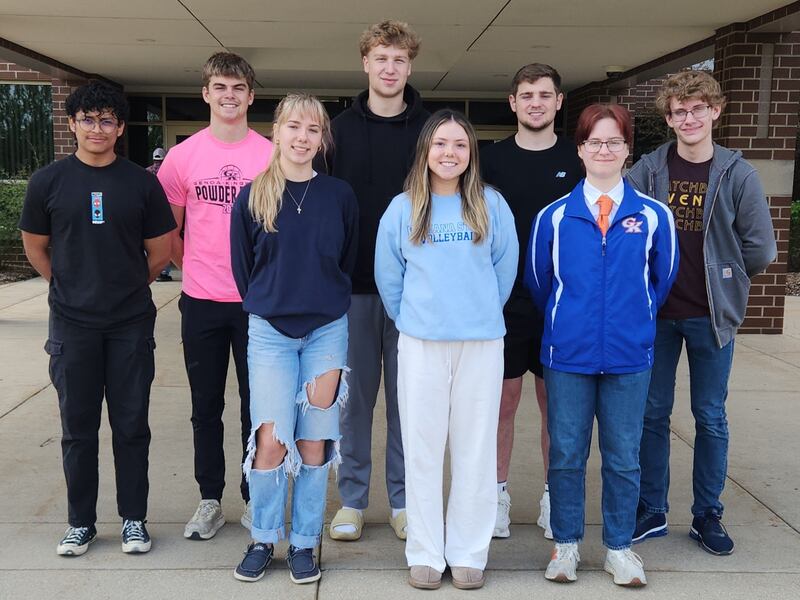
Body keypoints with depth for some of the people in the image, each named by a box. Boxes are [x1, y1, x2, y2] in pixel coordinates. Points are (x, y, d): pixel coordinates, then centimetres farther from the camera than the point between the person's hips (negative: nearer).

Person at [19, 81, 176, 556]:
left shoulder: (142, 183, 0)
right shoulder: (48, 181, 1)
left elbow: (160, 252, 7)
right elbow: (36, 248, 11)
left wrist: (128, 287, 11)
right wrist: (73, 287, 10)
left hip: (131, 324, 0)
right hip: (72, 325, 1)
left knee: (131, 426, 6)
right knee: (78, 427, 9)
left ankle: (134, 519, 19)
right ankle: (81, 522, 22)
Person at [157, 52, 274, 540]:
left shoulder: (271, 156, -1)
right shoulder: (183, 156, 2)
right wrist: (192, 267, 7)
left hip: (256, 299, -1)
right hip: (201, 301, 1)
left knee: (256, 405, 8)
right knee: (206, 407, 11)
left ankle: (255, 499, 23)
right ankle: (210, 501, 25)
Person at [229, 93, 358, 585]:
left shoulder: (340, 195, 1)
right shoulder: (252, 198, 0)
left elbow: (348, 262, 10)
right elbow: (242, 267, 8)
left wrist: (327, 305, 11)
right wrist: (267, 305, 12)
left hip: (327, 331, 1)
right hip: (270, 332, -1)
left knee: (314, 442, 5)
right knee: (272, 441, -5)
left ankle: (304, 543, 19)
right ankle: (263, 539, 16)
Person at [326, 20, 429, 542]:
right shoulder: (341, 128, 6)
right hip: (354, 284, 1)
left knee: (406, 395, 7)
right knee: (355, 393, 7)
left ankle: (403, 500, 21)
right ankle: (353, 499, 20)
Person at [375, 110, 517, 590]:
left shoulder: (491, 205, 2)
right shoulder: (403, 208, 2)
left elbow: (505, 268, 8)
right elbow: (388, 275, 8)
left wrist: (481, 313, 11)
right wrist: (411, 319, 11)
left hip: (482, 343, 0)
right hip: (421, 344, 0)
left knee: (475, 448, 6)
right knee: (422, 449, 5)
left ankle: (469, 553, 19)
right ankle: (425, 553, 18)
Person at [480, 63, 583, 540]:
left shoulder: (576, 160, 5)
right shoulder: (492, 159, 3)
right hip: (504, 299, -1)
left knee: (555, 401, 9)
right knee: (504, 397, 6)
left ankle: (553, 497, 22)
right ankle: (499, 492, 20)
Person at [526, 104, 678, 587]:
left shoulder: (653, 215, -1)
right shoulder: (555, 216, -1)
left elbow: (663, 279, 11)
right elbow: (538, 281, 10)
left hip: (630, 356, 0)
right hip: (568, 354, 0)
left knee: (624, 456, 9)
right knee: (566, 453, 8)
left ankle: (620, 547, 26)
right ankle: (566, 544, 25)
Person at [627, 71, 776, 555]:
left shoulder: (737, 174, -4)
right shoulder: (648, 169, -2)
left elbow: (760, 249, -2)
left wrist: (721, 279, 5)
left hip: (712, 315, -1)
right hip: (656, 312, 1)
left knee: (711, 418, 9)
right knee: (653, 413, 9)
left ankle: (708, 515, 24)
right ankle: (652, 511, 23)